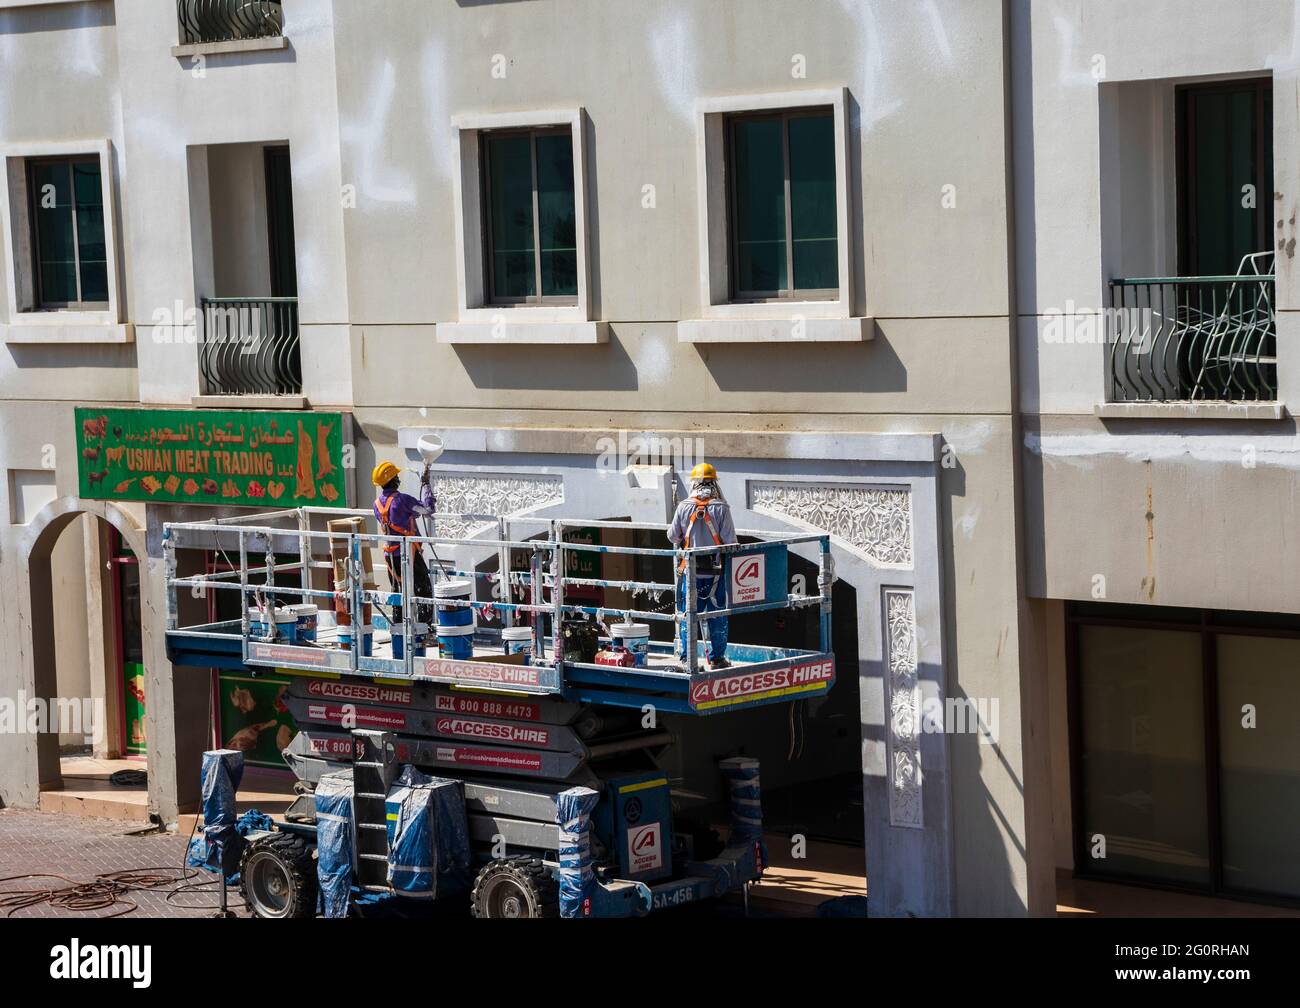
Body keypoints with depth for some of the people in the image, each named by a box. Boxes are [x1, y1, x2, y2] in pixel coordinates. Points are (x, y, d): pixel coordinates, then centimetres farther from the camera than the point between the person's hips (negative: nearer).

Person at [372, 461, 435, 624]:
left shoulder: (377, 503, 5)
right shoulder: (401, 499, -19)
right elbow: (428, 509, -18)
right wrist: (425, 485, -9)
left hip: (390, 554, 7)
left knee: (398, 592, 15)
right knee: (424, 589, 1)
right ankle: (423, 624, -4)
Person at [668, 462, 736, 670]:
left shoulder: (684, 507, -5)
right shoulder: (721, 508, -8)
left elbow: (673, 537, 5)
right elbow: (730, 541, -8)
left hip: (690, 571, 1)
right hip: (716, 571, -1)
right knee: (717, 615, 10)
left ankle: (685, 658, 9)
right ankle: (717, 658, 15)